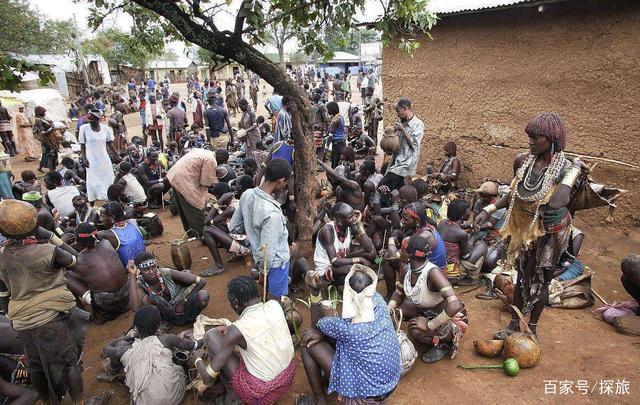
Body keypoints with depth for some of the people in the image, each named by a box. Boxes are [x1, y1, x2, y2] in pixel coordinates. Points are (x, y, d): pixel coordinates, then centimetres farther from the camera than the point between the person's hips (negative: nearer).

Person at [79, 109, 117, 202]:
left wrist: (116, 155, 5)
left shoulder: (105, 128, -2)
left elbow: (109, 144, 7)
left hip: (104, 158, 3)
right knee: (94, 180, -1)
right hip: (91, 159, -2)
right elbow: (82, 145, -4)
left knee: (108, 179, 9)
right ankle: (93, 201, 7)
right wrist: (84, 158, -10)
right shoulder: (84, 128, -7)